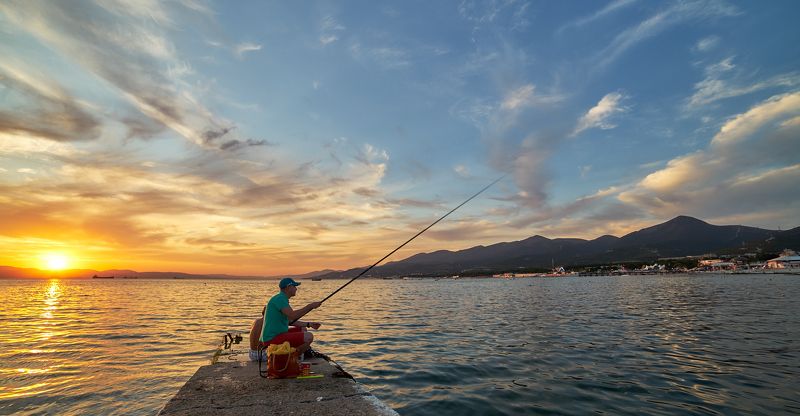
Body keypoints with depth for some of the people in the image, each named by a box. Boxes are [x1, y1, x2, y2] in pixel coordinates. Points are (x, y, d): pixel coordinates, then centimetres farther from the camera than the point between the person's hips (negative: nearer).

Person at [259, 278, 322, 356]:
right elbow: (292, 316, -29)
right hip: (273, 339, -11)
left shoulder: (282, 299, 17)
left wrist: (309, 324, 15)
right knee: (309, 337, -19)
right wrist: (310, 306, -20)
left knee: (302, 329, 24)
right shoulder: (279, 299, -15)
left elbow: (291, 321, 21)